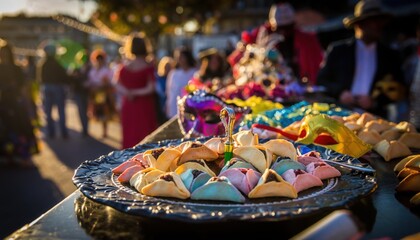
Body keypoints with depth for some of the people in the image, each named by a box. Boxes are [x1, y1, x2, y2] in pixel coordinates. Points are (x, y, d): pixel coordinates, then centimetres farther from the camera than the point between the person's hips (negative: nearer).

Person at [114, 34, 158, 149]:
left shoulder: (124, 67, 3)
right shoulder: (148, 67, -9)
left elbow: (118, 87, 2)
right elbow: (150, 89, -13)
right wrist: (135, 93, -5)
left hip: (128, 106, 4)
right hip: (144, 106, -4)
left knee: (129, 136, 10)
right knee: (145, 138, 2)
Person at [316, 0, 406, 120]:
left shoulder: (390, 55, 13)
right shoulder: (337, 49, 8)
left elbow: (397, 90, 10)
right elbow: (321, 80, 7)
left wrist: (375, 101, -8)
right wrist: (339, 93, -11)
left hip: (374, 116, 2)